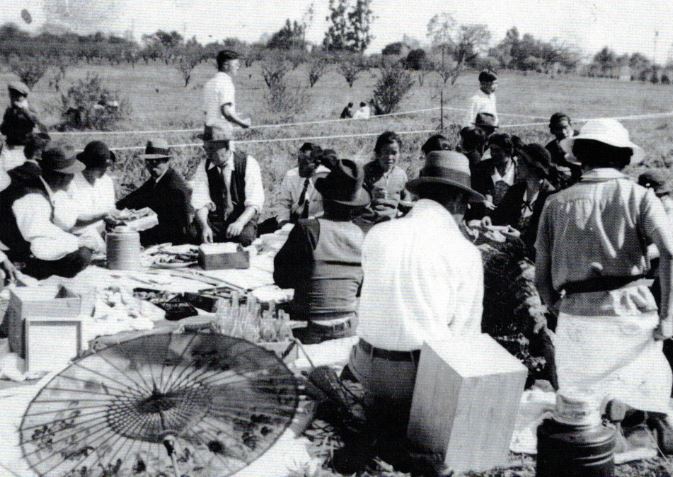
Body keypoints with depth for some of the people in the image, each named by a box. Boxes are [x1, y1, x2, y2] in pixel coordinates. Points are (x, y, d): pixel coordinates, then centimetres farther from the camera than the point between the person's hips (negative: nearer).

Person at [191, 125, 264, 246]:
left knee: (245, 237, -33)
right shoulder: (204, 167, -1)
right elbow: (200, 202, -10)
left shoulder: (248, 164, -10)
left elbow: (255, 203, -17)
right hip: (214, 220, 2)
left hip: (243, 218, -2)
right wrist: (204, 226, -30)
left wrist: (240, 223, -35)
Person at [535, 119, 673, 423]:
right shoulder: (638, 196, 1)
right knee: (645, 409, 11)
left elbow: (542, 277, 8)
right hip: (631, 310, -1)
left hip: (576, 315, 2)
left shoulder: (556, 203, 7)